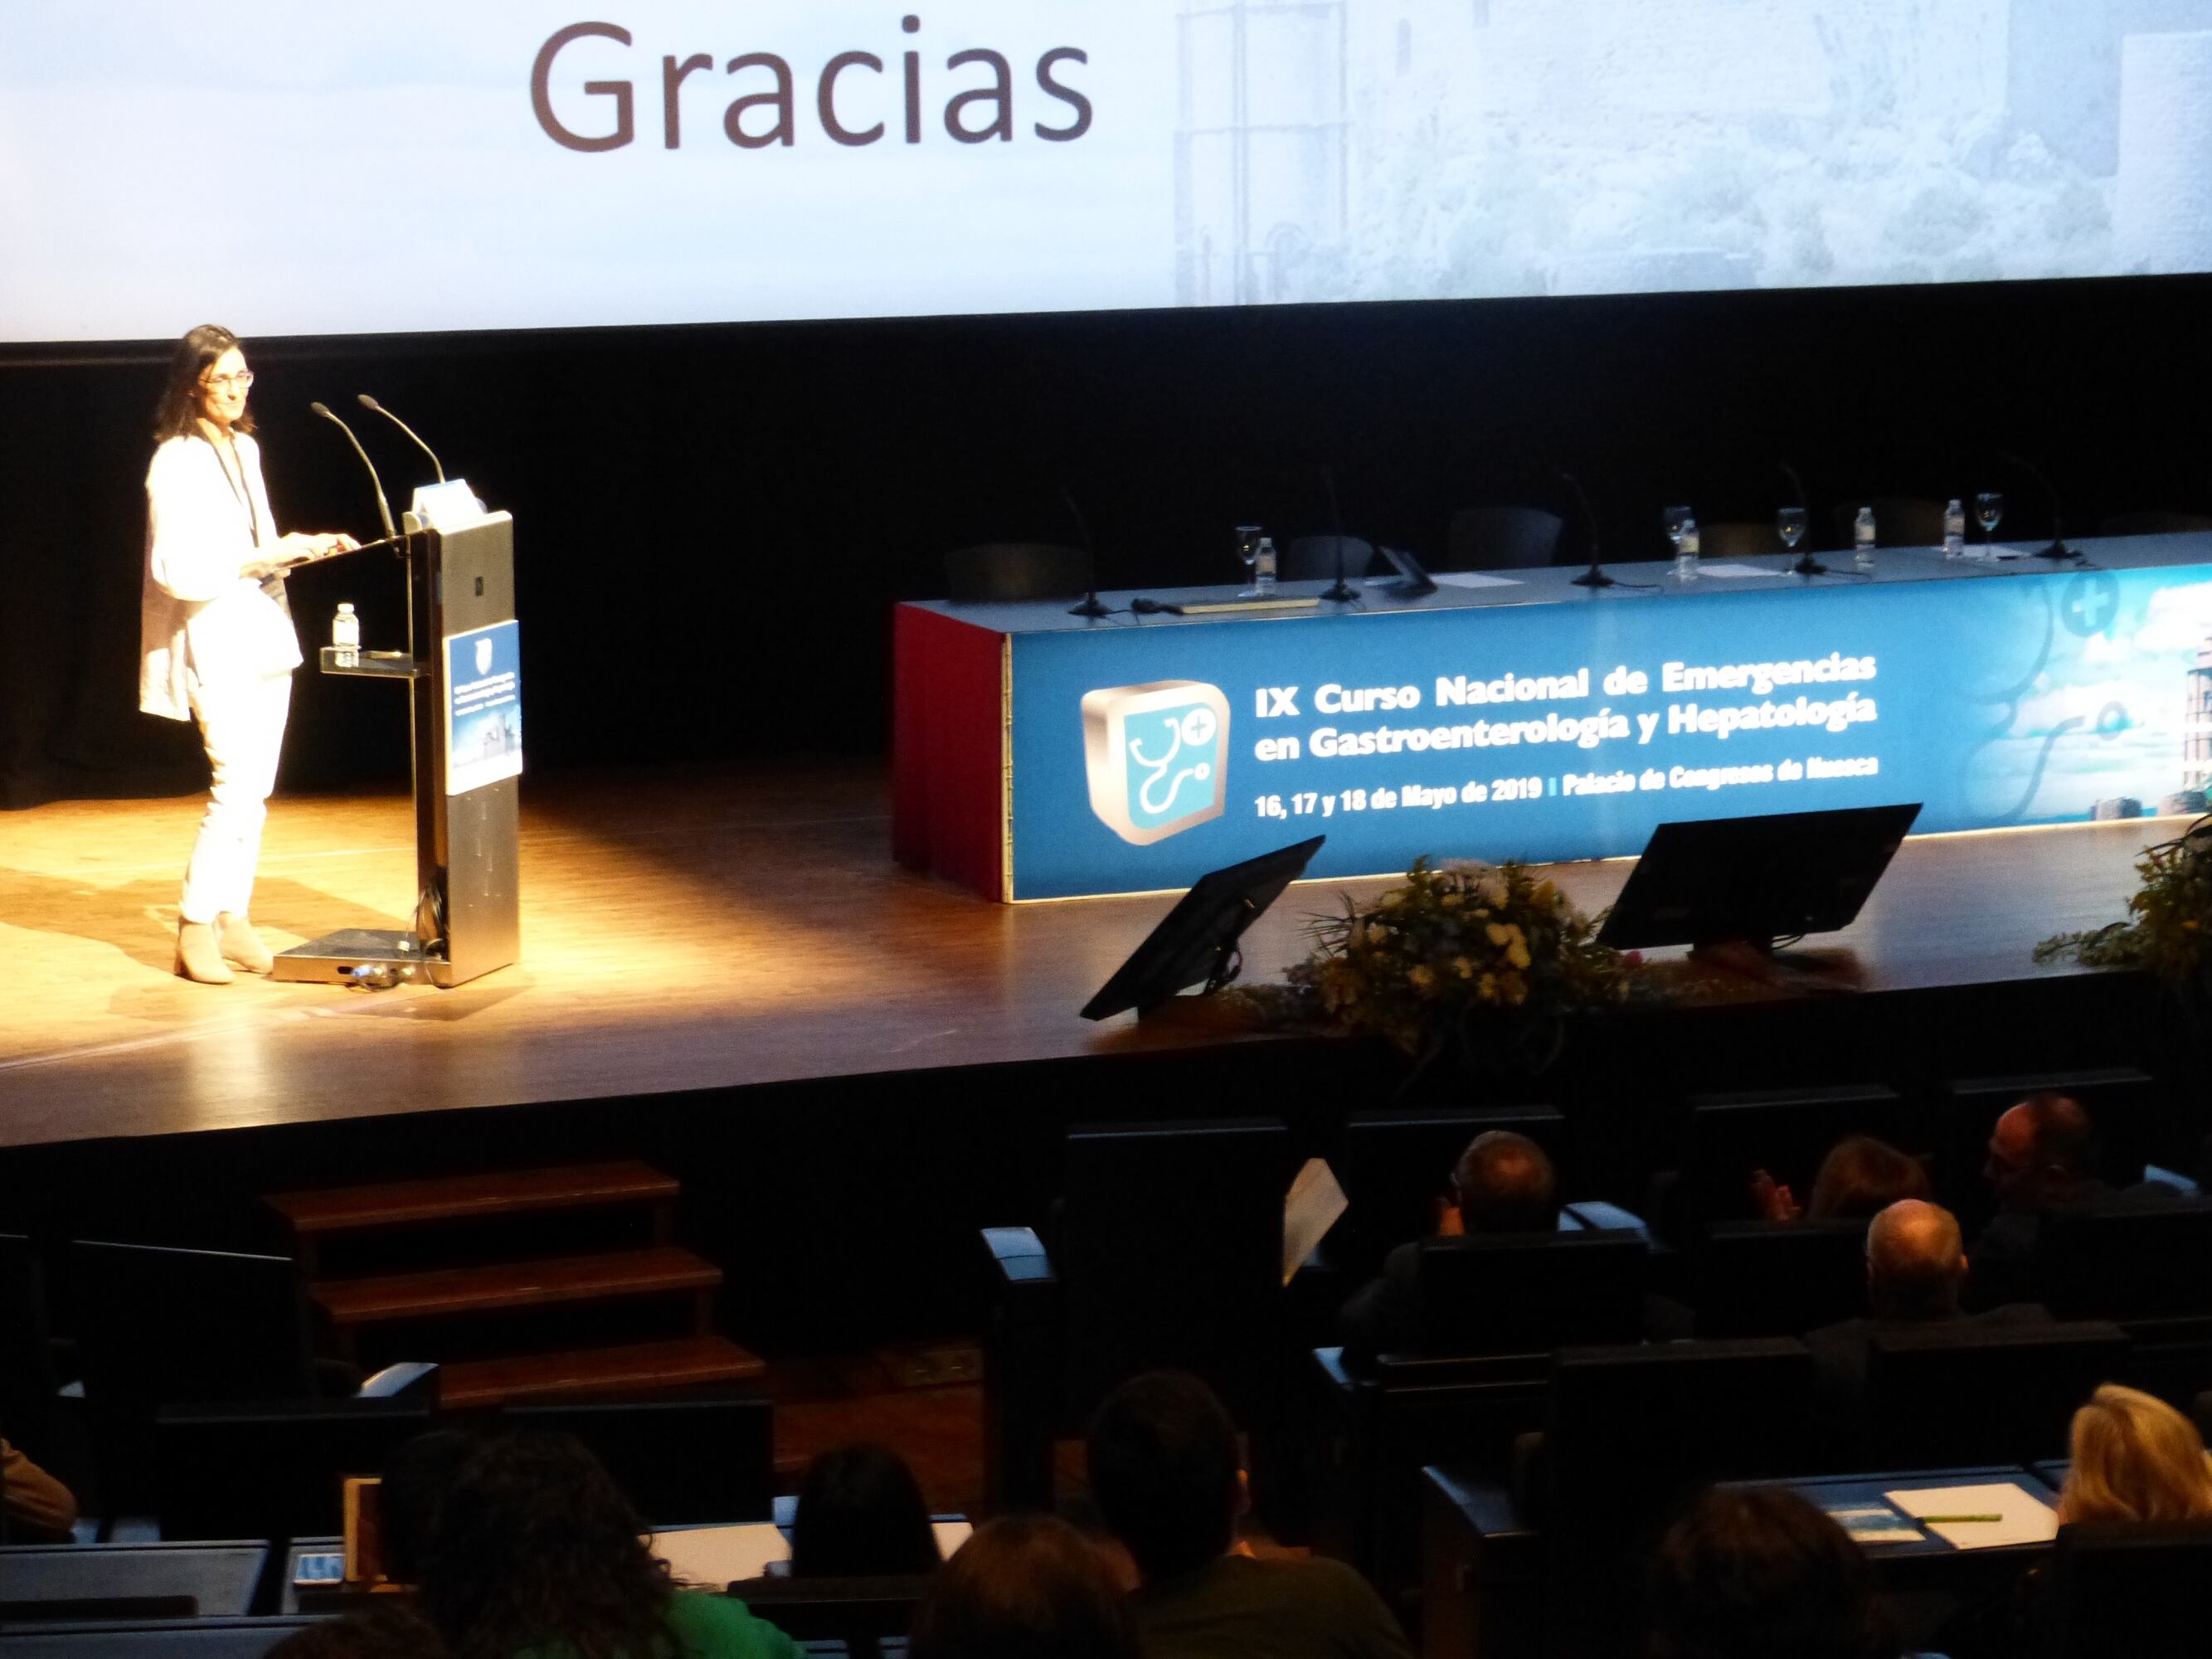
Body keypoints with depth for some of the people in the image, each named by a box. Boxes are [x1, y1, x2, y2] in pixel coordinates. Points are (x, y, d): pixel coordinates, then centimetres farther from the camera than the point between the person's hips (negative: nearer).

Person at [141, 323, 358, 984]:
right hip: (214, 640, -8)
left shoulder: (245, 449, 13)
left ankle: (233, 918, 14)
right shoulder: (175, 463, -12)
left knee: (256, 790, 8)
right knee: (237, 787, -13)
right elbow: (174, 569, -19)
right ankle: (196, 927, -5)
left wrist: (303, 546, 6)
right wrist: (261, 561, -23)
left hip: (265, 633, 8)